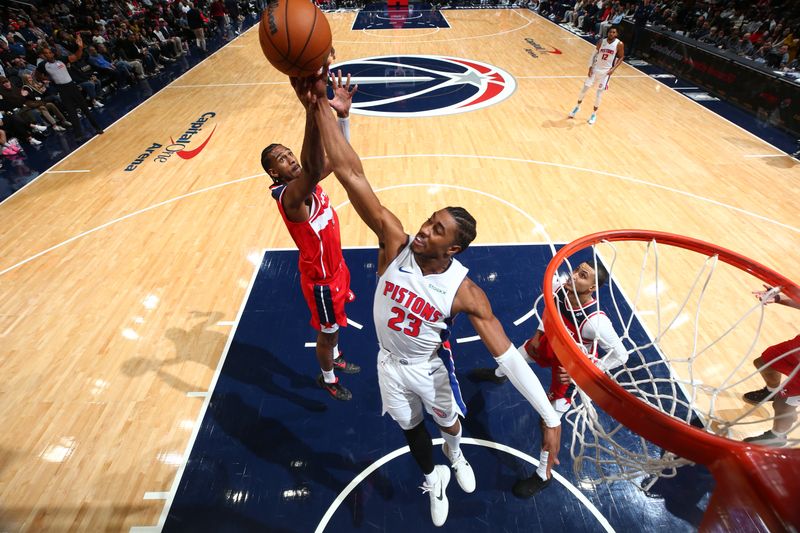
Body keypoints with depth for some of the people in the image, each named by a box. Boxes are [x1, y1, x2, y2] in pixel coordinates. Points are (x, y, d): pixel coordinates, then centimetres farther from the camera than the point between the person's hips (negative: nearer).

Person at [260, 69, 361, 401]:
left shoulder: (307, 183, -4)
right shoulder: (288, 196, -30)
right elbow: (312, 169, -52)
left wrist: (342, 113, -19)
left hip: (335, 268, 8)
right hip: (320, 280, -8)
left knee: (336, 326, 29)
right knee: (327, 333, 16)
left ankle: (336, 359, 57)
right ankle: (327, 378, 44)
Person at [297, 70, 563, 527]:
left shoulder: (465, 292, -30)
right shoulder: (396, 243, -28)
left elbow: (508, 355, -24)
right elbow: (351, 173, -37)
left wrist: (550, 417, -27)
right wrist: (320, 106, -43)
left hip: (431, 367, -1)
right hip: (391, 364, 2)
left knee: (448, 420, 29)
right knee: (412, 427, 26)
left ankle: (455, 452, 69)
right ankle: (433, 478, 59)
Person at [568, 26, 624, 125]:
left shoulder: (619, 44, -10)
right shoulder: (601, 42, -4)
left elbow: (621, 57, -3)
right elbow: (594, 54, 4)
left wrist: (613, 68, -17)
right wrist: (590, 67, -7)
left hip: (606, 71, -2)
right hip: (595, 69, 2)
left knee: (599, 92, 0)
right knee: (585, 88, 3)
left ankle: (594, 113, 13)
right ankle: (578, 106, 26)